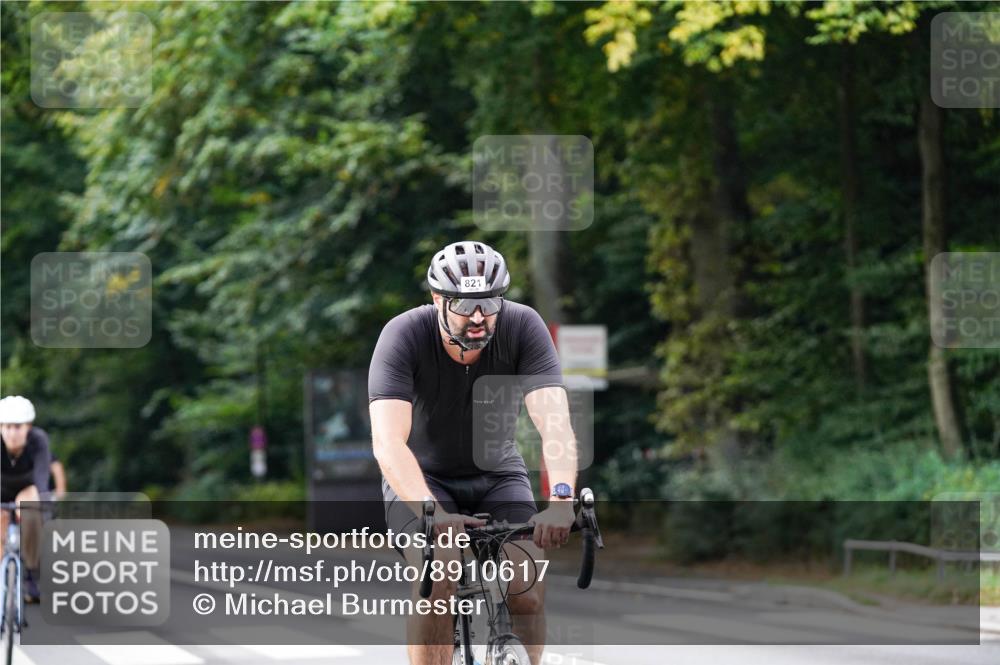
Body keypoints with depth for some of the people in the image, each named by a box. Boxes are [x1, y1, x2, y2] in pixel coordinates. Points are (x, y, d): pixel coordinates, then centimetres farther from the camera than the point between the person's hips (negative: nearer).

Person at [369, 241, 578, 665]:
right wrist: (433, 513, -53)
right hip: (422, 478, -2)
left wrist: (561, 498, -51)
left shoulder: (523, 327, -22)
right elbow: (388, 442, -37)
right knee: (436, 583, -27)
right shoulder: (404, 336, -26)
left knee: (529, 590, -19)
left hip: (497, 475, 2)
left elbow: (555, 423, -32)